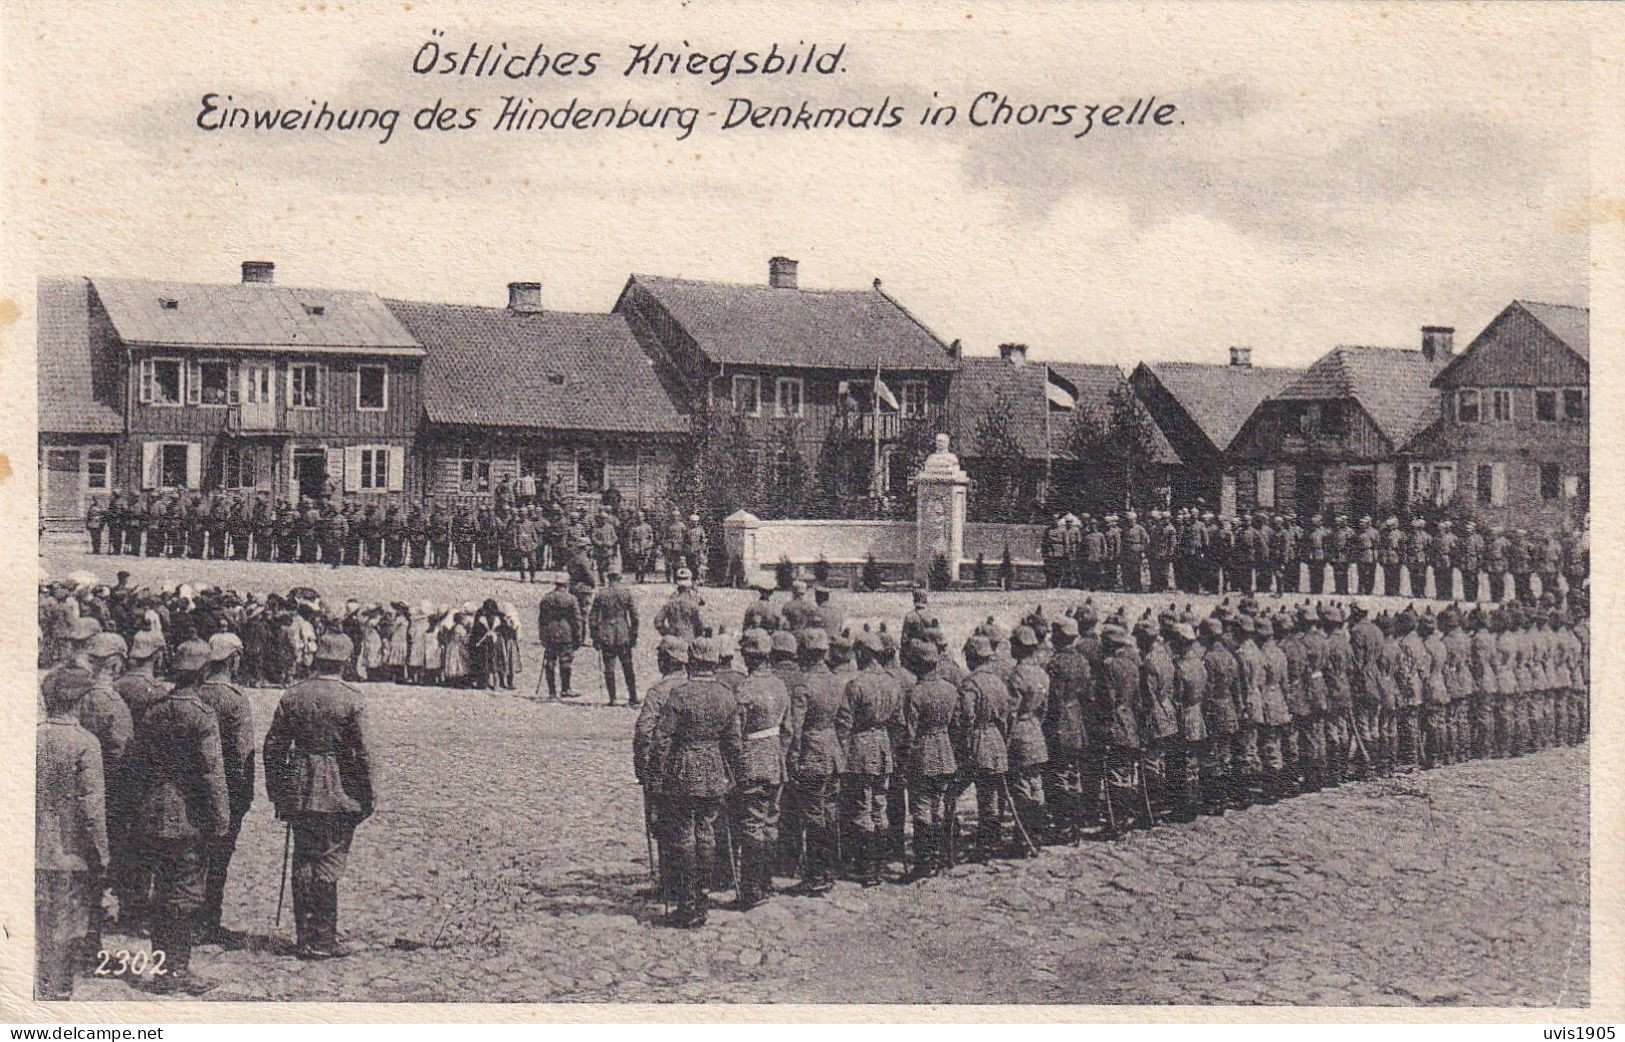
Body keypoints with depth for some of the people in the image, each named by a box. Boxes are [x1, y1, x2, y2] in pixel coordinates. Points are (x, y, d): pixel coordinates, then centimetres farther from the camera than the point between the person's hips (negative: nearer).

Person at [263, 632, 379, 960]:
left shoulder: (293, 696, 2)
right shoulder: (352, 700, -9)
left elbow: (273, 746, 6)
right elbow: (365, 752, -11)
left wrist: (276, 792, 15)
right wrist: (369, 796, -1)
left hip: (299, 793, 4)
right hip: (340, 794, -4)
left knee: (303, 864, 12)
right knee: (329, 865, 2)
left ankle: (305, 938, 17)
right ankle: (323, 940, 4)